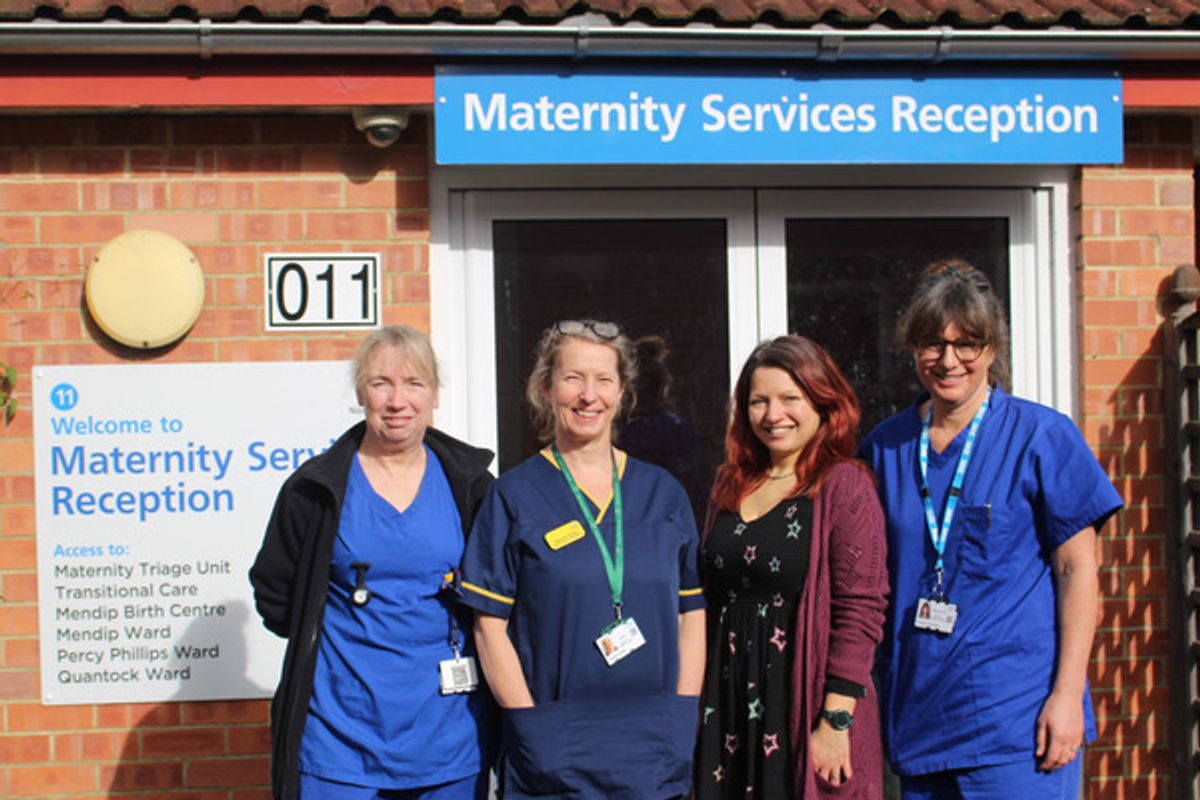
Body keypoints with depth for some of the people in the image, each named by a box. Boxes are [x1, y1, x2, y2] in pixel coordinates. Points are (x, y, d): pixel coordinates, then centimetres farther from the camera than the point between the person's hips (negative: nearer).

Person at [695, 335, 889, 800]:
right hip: (730, 715, 5)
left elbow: (860, 612, -13)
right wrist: (703, 711, 13)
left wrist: (836, 722, -17)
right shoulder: (730, 484, 11)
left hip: (807, 709, -5)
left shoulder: (844, 486, -7)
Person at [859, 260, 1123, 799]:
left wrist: (1068, 693, -11)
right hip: (919, 710, 4)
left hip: (1016, 716, -4)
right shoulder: (885, 447, 8)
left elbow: (1076, 569, -4)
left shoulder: (1042, 436, -3)